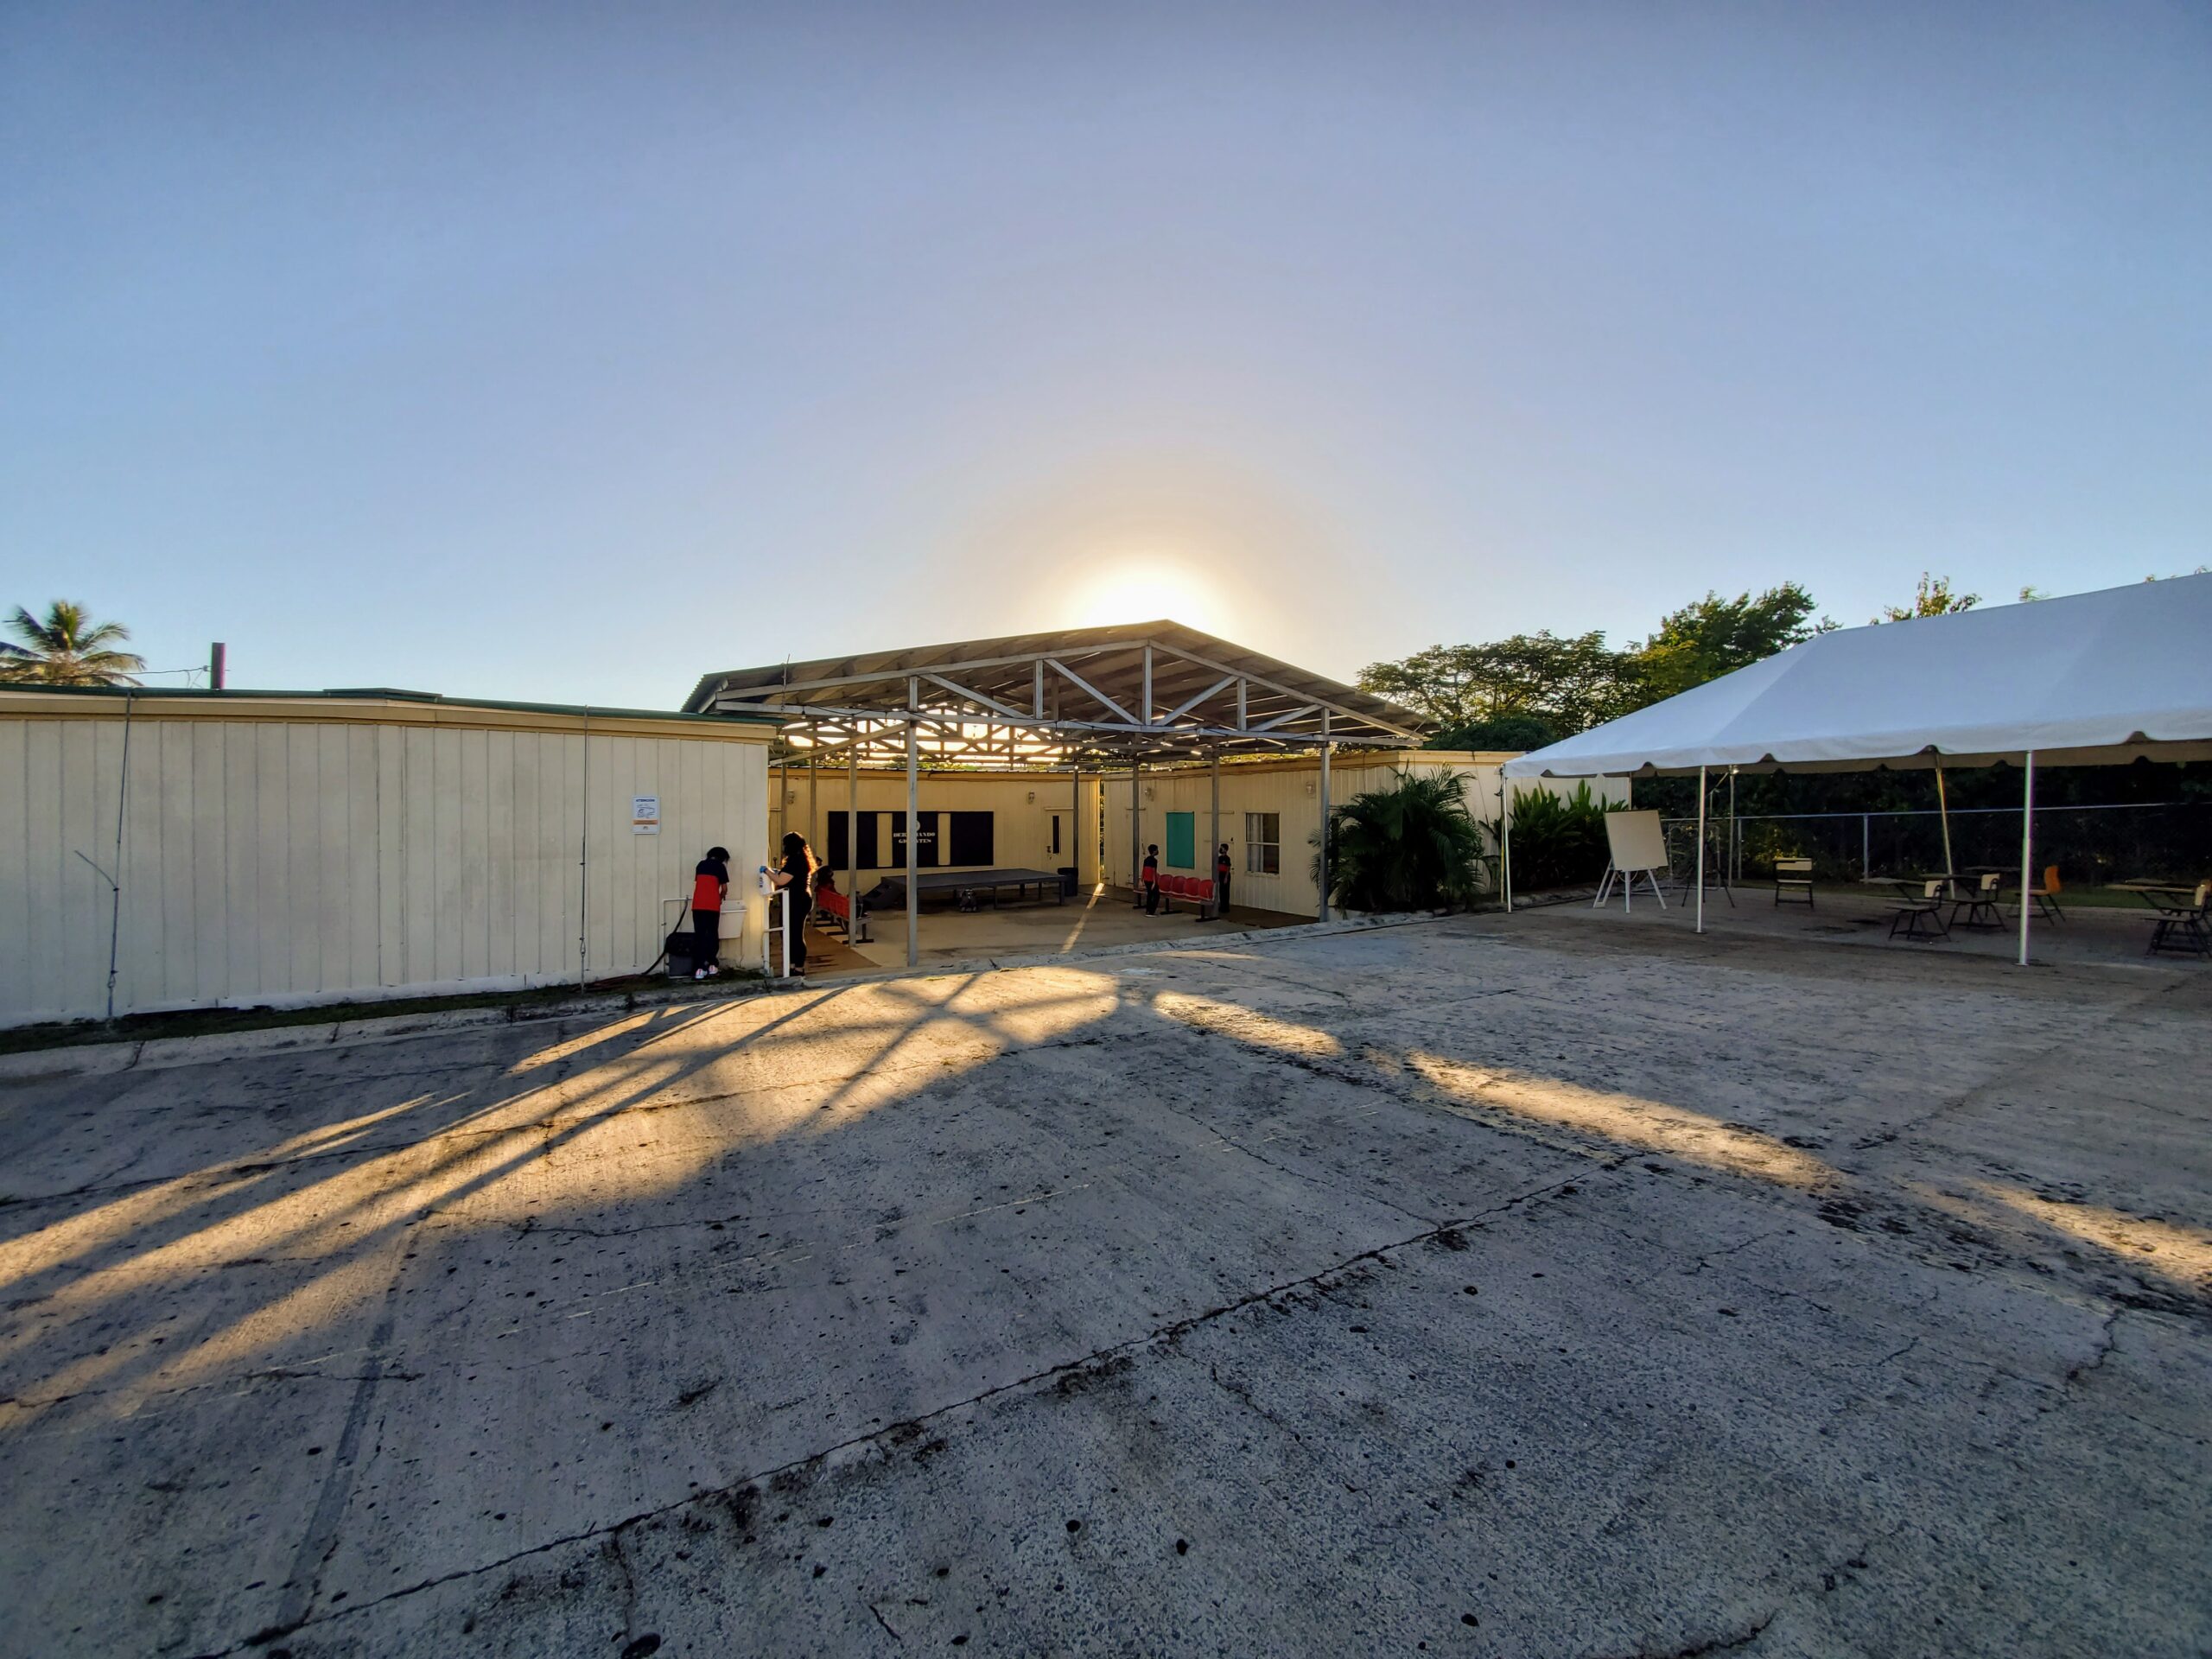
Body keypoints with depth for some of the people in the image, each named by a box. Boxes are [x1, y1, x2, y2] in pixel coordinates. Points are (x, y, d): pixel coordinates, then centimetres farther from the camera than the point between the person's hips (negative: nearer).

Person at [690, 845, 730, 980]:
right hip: (712, 905, -3)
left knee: (699, 936, 2)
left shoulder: (701, 864, 17)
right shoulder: (720, 866, 4)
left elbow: (699, 884, 21)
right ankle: (712, 965, 8)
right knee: (712, 934, 7)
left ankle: (699, 969, -3)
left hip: (697, 905, 3)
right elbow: (724, 889, 3)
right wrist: (720, 899, 24)